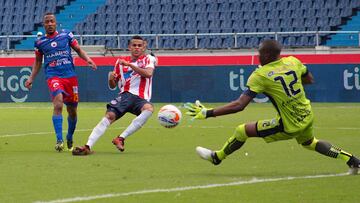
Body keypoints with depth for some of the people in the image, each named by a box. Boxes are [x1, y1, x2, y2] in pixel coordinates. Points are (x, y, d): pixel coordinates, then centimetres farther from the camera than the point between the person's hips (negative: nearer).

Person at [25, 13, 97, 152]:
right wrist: (31, 79, 13)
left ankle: (69, 139, 33)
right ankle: (59, 140, -28)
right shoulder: (40, 42, 9)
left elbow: (78, 50, 15)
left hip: (70, 76, 2)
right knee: (58, 103, -27)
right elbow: (38, 62, 21)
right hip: (53, 76, -2)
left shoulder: (66, 35, 7)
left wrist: (87, 59, -3)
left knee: (72, 111, 9)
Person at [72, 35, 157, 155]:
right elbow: (113, 86, 22)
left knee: (149, 108, -37)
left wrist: (129, 65, -17)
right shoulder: (121, 61, 18)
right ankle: (88, 146, -35)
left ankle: (121, 138, -34)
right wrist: (111, 79, -2)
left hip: (141, 98, -2)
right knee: (109, 116, -24)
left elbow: (148, 73, -13)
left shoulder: (148, 59, 10)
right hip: (124, 95, 2)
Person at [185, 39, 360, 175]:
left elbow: (239, 105, -24)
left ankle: (217, 157, 24)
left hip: (290, 126, -7)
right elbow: (310, 80, 17)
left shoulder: (260, 75, -20)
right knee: (309, 142, 38)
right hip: (308, 117, 7)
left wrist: (207, 113, -19)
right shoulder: (293, 62, -4)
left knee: (242, 131, 3)